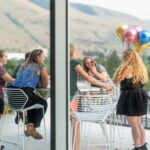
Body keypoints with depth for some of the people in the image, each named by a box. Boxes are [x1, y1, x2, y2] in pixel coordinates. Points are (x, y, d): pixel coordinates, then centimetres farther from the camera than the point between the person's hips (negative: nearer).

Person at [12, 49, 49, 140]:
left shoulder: (24, 66, 23)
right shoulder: (42, 68, 5)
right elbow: (45, 86, 10)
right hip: (26, 94, -6)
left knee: (33, 100, 35)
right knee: (43, 103, 22)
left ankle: (30, 126, 33)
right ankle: (32, 128, 20)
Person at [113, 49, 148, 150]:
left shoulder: (128, 68, -15)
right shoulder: (141, 68, 9)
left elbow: (116, 81, -11)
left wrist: (119, 68, -1)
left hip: (130, 97, -9)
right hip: (140, 96, 9)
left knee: (133, 124, -2)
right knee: (138, 123, 18)